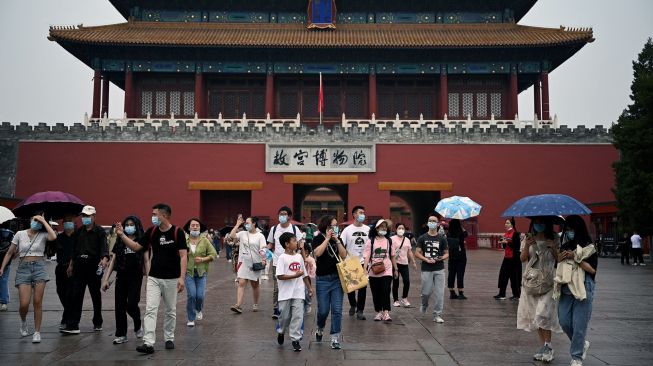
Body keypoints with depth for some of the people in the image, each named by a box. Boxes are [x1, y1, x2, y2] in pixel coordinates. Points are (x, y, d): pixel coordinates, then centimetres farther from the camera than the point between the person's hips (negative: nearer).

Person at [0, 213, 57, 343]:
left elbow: (53, 237, -22)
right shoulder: (20, 234, 7)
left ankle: (37, 332, 9)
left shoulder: (43, 235, 2)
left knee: (37, 302, -2)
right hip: (23, 268, 1)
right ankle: (23, 322, 27)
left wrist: (44, 221, -12)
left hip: (39, 268, -1)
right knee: (24, 304, -7)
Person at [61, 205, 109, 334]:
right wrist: (71, 265, 20)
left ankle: (97, 323, 22)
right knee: (76, 296, -1)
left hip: (94, 267, -4)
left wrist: (105, 259, -36)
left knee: (96, 296, 8)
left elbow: (104, 246, -19)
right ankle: (72, 326, 0)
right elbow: (74, 250, 20)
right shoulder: (79, 232, 13)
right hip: (79, 267, 4)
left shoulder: (100, 231, -4)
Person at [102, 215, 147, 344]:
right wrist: (106, 279, 4)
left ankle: (138, 325, 20)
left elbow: (146, 261, 0)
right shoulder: (119, 242, 10)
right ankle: (121, 335, 13)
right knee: (120, 306, 3)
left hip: (135, 277, -3)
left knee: (131, 305, -9)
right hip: (121, 276, 3)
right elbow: (112, 261, 10)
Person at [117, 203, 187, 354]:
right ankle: (148, 343, -6)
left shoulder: (177, 232, -12)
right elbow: (136, 247, 6)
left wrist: (182, 277, -19)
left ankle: (169, 339, 26)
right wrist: (122, 235, -6)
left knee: (171, 311, 11)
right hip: (153, 278, 3)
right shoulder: (151, 231, 1)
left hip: (171, 279, -3)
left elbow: (183, 256, -13)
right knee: (150, 310, -5)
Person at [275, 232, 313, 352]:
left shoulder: (299, 256, 8)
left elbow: (304, 274, 16)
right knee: (284, 316, 9)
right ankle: (281, 332, 36)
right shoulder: (282, 258, -8)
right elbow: (279, 276, -16)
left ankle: (295, 339, 6)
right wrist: (295, 276, -21)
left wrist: (309, 287, 17)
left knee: (298, 316, -1)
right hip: (285, 293, -4)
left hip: (298, 292, 4)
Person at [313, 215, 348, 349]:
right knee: (323, 310, 2)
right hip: (322, 279, -3)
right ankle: (320, 329, 33)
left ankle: (335, 338, 5)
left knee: (337, 310, -2)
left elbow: (344, 255, -1)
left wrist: (337, 241, -9)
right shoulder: (318, 238, -1)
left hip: (337, 278, 3)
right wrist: (327, 238, -15)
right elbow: (317, 253, -19)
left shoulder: (338, 239, 10)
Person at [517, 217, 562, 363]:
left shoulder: (554, 238, 0)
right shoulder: (529, 238, 6)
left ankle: (548, 346, -3)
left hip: (548, 281, -3)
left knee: (543, 314, -14)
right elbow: (522, 258, 1)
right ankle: (544, 346, 16)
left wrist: (553, 247, -17)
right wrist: (527, 246, -16)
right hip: (531, 280, 3)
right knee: (535, 316, 5)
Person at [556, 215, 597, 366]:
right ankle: (582, 344, 31)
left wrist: (575, 258, -17)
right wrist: (559, 259, -5)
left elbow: (592, 269, -9)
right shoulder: (565, 246, 11)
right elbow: (558, 268, 16)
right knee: (564, 322, 5)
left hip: (583, 290, -5)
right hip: (566, 290, 5)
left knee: (579, 325, -2)